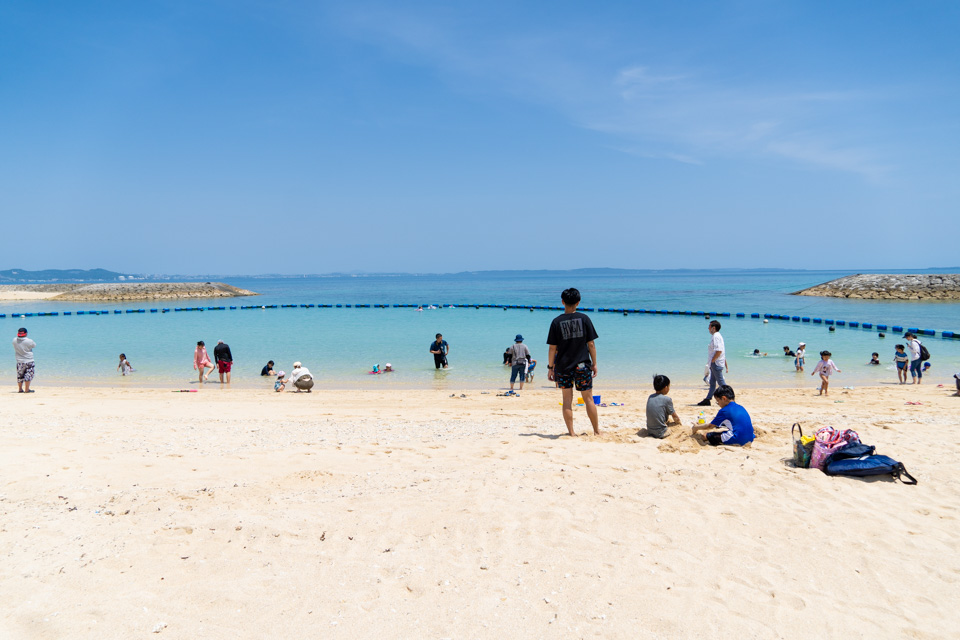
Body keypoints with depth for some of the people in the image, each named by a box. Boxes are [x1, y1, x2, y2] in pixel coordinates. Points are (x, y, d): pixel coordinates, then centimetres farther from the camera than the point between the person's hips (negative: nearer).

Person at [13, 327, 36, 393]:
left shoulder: (14, 341, -6)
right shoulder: (29, 341, -18)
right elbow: (34, 345, 0)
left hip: (19, 362, 4)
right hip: (29, 361, -4)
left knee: (20, 376, 16)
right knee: (28, 375, 3)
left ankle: (20, 389, 24)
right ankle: (27, 389, 2)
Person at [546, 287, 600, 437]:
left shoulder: (556, 322, -4)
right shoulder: (584, 319, -3)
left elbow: (552, 348, -4)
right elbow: (591, 344, -2)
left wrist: (550, 367, 4)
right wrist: (594, 363, 7)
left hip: (563, 367, 0)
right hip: (582, 366, 0)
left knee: (567, 400, 5)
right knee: (588, 398, 9)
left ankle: (571, 432, 6)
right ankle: (597, 431, 17)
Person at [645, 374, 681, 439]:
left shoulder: (650, 397, 3)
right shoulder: (667, 399, -13)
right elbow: (675, 417, 0)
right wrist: (678, 422, 20)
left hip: (649, 432, 5)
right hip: (660, 434, -5)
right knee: (678, 422, 17)